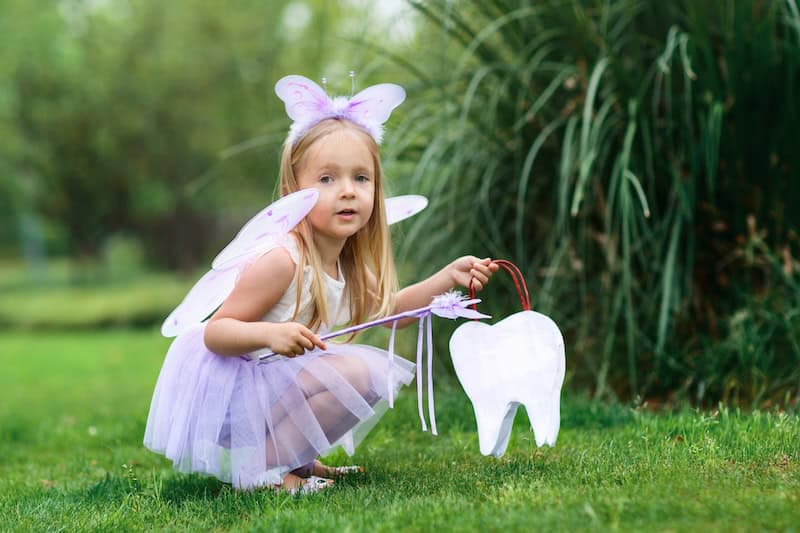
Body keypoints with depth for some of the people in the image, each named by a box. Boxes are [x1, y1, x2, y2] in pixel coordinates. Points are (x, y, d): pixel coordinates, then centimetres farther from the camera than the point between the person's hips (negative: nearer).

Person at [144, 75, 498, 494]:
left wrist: (449, 277, 8)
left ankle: (296, 459, 15)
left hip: (273, 388, 9)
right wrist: (270, 333, -40)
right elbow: (216, 331, -22)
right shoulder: (281, 262, -24)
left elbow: (386, 308, 20)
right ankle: (263, 467, -17)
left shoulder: (346, 263, 3)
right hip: (233, 388, -9)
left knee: (383, 369, 22)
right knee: (360, 371, -26)